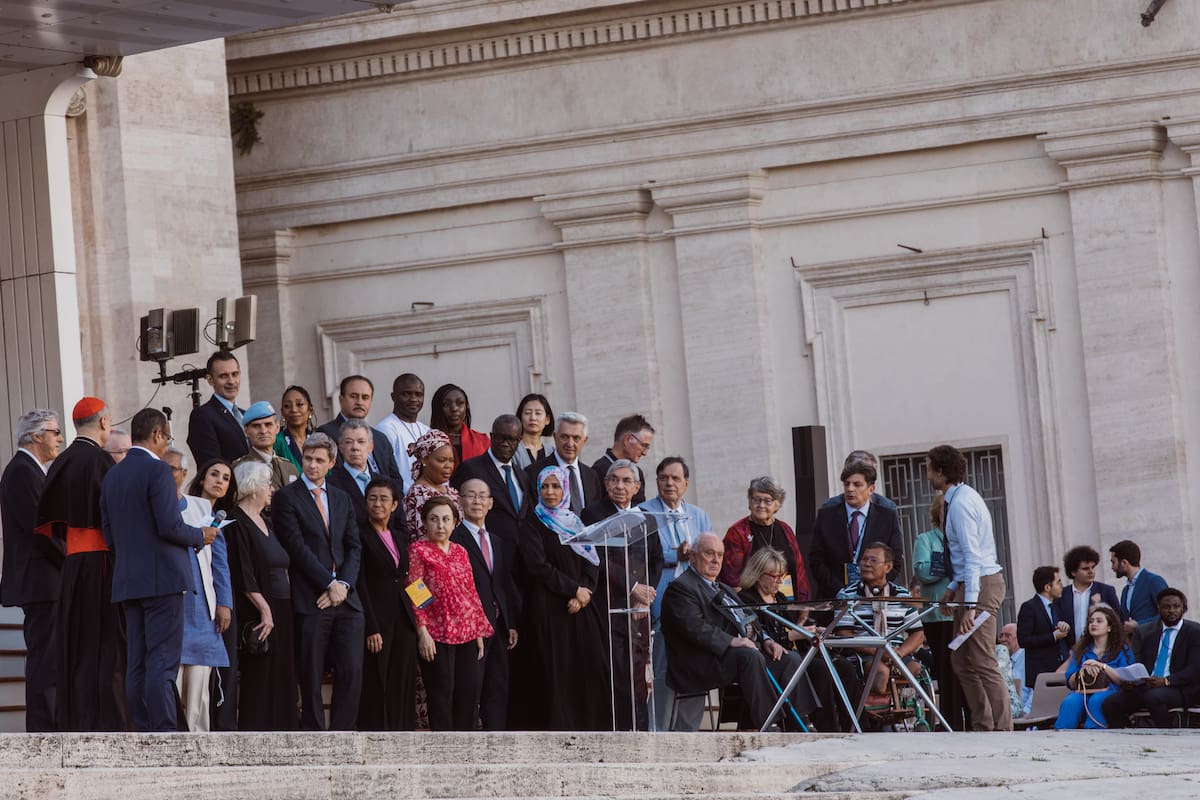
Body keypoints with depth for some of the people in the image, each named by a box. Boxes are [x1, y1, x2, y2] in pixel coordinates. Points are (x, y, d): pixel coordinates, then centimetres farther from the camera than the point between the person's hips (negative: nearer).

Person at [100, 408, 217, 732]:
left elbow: (108, 533, 14)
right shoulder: (157, 470, -10)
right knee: (163, 661, -9)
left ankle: (143, 732, 7)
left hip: (127, 581, 7)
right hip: (163, 577, -7)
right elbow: (169, 525, -17)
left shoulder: (112, 476, 13)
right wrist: (200, 535, 0)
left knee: (136, 664, 6)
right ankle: (164, 733, -12)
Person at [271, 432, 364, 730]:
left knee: (352, 672, -3)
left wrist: (343, 585, -5)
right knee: (311, 678, -2)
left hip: (345, 598, 5)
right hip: (310, 600, -5)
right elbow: (297, 547, -8)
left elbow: (354, 547, 12)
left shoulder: (342, 499, 17)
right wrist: (329, 584, -12)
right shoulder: (286, 498, 0)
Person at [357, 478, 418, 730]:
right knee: (375, 688, -6)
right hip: (378, 619, -6)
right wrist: (371, 629, -15)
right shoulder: (361, 536, -6)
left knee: (403, 687, 5)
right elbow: (360, 586, -10)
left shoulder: (401, 536, 15)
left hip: (403, 618, 6)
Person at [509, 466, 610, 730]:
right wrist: (574, 589, -9)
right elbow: (538, 566, -10)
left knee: (588, 671, -2)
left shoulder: (576, 523, 17)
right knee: (554, 673, -9)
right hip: (548, 608, -5)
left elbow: (592, 564, 10)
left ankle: (588, 727, 2)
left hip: (580, 609, 5)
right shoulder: (532, 524, 1)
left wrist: (583, 594, -7)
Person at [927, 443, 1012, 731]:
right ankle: (983, 728, 14)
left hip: (981, 583, -10)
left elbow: (972, 555, -21)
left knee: (983, 663, -9)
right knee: (962, 663, 13)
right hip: (974, 582, 10)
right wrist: (953, 588, 20)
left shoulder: (960, 503, -15)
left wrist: (970, 604, -24)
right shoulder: (961, 497, 16)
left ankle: (1002, 731, -8)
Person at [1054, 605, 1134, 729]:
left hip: (1109, 691, -2)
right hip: (1081, 692, 2)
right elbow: (1070, 683, 13)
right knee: (1071, 701, -33)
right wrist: (1083, 671, -6)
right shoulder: (1080, 650, 24)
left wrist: (1103, 666, -9)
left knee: (1096, 700, -38)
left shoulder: (1122, 650, 15)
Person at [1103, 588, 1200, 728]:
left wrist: (1166, 681, -21)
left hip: (1180, 690, -4)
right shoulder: (1143, 631, 15)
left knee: (1154, 697, -37)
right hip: (1143, 687, 4)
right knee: (1110, 703, -20)